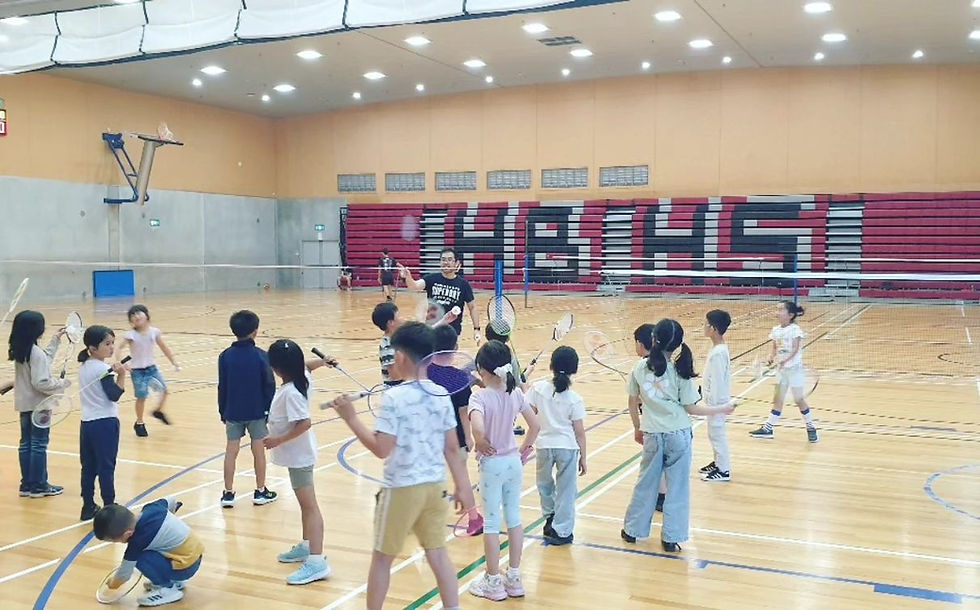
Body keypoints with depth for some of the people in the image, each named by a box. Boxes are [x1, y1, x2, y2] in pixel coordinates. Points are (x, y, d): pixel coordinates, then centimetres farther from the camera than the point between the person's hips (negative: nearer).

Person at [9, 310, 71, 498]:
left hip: (24, 404, 8)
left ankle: (27, 484, 19)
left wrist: (56, 339, 21)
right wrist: (62, 383, -12)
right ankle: (38, 486, 8)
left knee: (26, 443, 13)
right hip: (38, 405, -8)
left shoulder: (19, 351, 5)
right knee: (39, 445, 1)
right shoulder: (36, 353, -22)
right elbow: (40, 383, -25)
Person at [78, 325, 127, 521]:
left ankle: (88, 507, 17)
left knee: (88, 467, 11)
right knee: (106, 467, -1)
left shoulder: (83, 367, 10)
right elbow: (114, 396, -20)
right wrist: (121, 375, -27)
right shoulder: (103, 369, -15)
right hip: (105, 423, -8)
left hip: (87, 422, 8)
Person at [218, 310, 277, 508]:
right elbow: (269, 386, -8)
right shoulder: (261, 356, -11)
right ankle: (260, 492, 17)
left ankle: (228, 493, 11)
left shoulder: (225, 356, -4)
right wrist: (269, 410, 2)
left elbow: (222, 387, 2)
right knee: (258, 451, 8)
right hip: (257, 412, -2)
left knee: (231, 451, 7)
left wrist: (222, 412, 12)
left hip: (233, 412, 2)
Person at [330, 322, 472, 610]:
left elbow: (382, 449, -20)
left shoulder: (394, 398, -18)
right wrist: (462, 484, 14)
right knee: (438, 553, 15)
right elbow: (452, 447, 5)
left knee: (382, 558, 12)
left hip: (402, 488, -5)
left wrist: (351, 417, -13)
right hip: (435, 485, 5)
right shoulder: (441, 395, 0)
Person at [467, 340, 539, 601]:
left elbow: (478, 428, -34)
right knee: (514, 518, 14)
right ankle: (514, 578, 24)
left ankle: (493, 582, 18)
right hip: (513, 461, 5)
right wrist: (524, 449, 11)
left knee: (492, 522, 7)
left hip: (492, 464, -5)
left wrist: (480, 444, -15)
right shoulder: (516, 393, -2)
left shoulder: (480, 396, -19)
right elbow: (535, 426, 1)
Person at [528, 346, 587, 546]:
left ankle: (550, 517, 36)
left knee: (544, 484, 25)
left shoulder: (538, 388, -8)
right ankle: (561, 531, 14)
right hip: (568, 447, -2)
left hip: (544, 445, 2)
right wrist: (583, 458, 2)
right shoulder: (575, 400, -11)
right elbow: (579, 432, -7)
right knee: (566, 490, 9)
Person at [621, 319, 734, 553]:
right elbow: (691, 408, -6)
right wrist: (721, 409, 6)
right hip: (678, 435, -2)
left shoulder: (640, 368, -6)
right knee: (677, 487, 9)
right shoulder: (680, 372, -12)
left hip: (652, 435, 2)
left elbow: (633, 403, 3)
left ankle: (632, 529, 27)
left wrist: (637, 428, 18)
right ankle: (670, 538, 14)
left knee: (645, 483, 17)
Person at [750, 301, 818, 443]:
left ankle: (811, 428, 18)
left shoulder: (795, 329, -14)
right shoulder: (776, 330, 4)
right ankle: (767, 428, 15)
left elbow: (795, 348, -22)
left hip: (794, 368, -6)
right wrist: (771, 356, -10)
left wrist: (785, 360, -36)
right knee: (777, 399, 11)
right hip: (781, 368, 6)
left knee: (799, 399, 2)